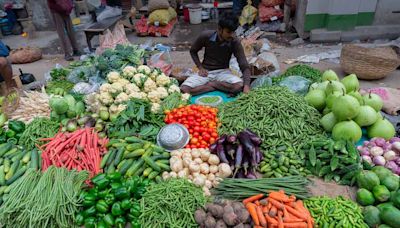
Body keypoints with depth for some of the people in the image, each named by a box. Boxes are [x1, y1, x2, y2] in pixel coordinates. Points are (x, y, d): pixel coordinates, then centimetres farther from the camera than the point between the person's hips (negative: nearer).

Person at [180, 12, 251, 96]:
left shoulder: (235, 43, -16)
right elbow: (193, 51, 5)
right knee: (184, 89, -26)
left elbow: (245, 66, -18)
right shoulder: (205, 36, -15)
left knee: (239, 85, -32)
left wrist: (246, 85, -35)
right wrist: (200, 67, -8)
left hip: (223, 72, 0)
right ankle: (221, 86, -14)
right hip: (206, 71, 0)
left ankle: (210, 84, -10)